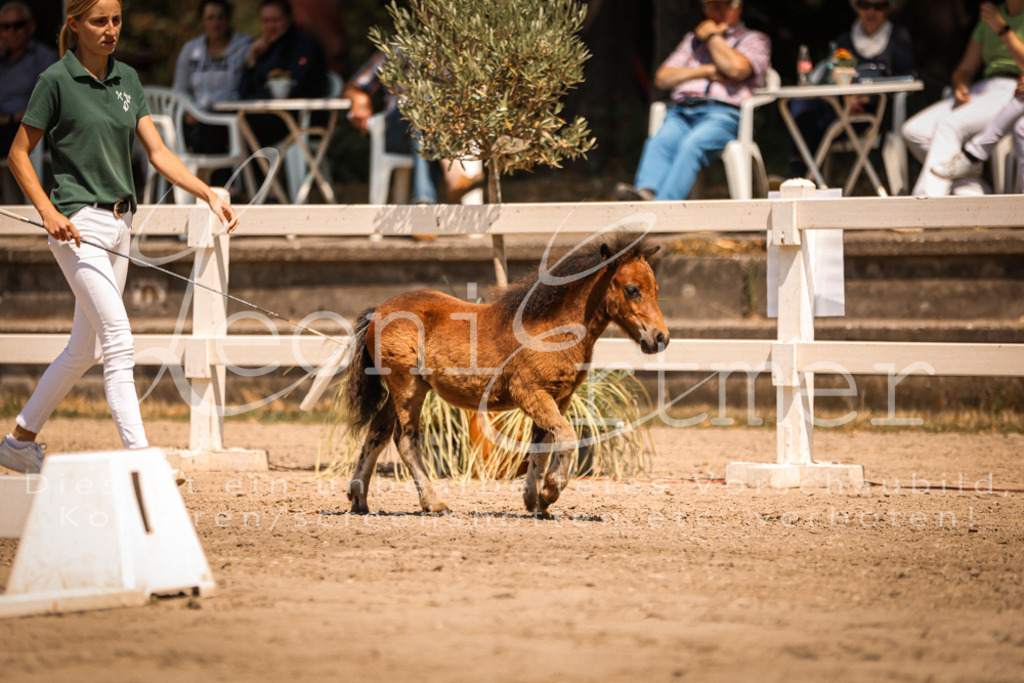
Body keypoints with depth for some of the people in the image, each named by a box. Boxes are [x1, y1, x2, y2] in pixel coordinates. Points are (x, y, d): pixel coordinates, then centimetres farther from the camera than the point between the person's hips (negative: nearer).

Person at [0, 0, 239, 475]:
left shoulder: (126, 79, 10)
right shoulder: (56, 80, -8)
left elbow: (157, 152, 7)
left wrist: (208, 195, -5)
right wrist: (49, 213, -16)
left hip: (118, 224, 7)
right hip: (78, 224, -7)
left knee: (84, 348, 12)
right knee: (119, 341, -16)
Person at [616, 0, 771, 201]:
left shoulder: (754, 40, 20)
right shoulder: (693, 39, 33)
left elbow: (736, 68, -5)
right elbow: (663, 77, 19)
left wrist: (711, 36, 10)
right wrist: (707, 71, 5)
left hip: (722, 114, -4)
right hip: (681, 112, 4)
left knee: (691, 145, -36)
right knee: (659, 142, -31)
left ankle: (663, 205, -55)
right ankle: (645, 193, -56)